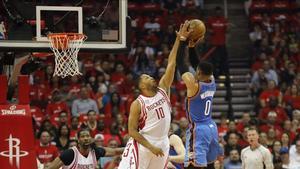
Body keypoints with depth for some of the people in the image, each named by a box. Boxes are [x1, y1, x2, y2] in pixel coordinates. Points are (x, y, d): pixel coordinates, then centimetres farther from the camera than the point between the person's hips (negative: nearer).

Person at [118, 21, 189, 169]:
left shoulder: (163, 90, 5)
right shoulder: (138, 104, -9)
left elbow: (171, 65, 0)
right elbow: (132, 131, -12)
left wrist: (178, 39, -5)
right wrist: (150, 147, -19)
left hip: (162, 144, 6)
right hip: (142, 145, -6)